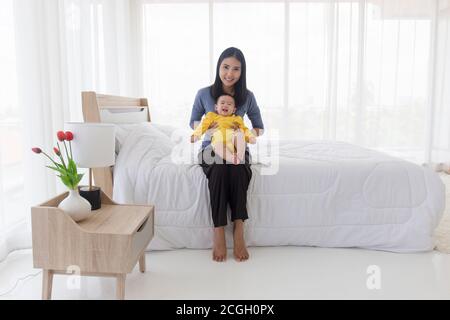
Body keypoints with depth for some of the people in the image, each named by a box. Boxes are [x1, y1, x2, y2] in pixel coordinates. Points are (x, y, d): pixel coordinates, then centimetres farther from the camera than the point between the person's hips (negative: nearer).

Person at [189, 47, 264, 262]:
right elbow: (193, 123, 9)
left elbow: (259, 128, 7)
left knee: (238, 170, -35)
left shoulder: (247, 96, -1)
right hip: (211, 149, -1)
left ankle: (239, 231, -27)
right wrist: (208, 129, -13)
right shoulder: (204, 94, -4)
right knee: (219, 169, -36)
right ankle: (218, 234, -28)